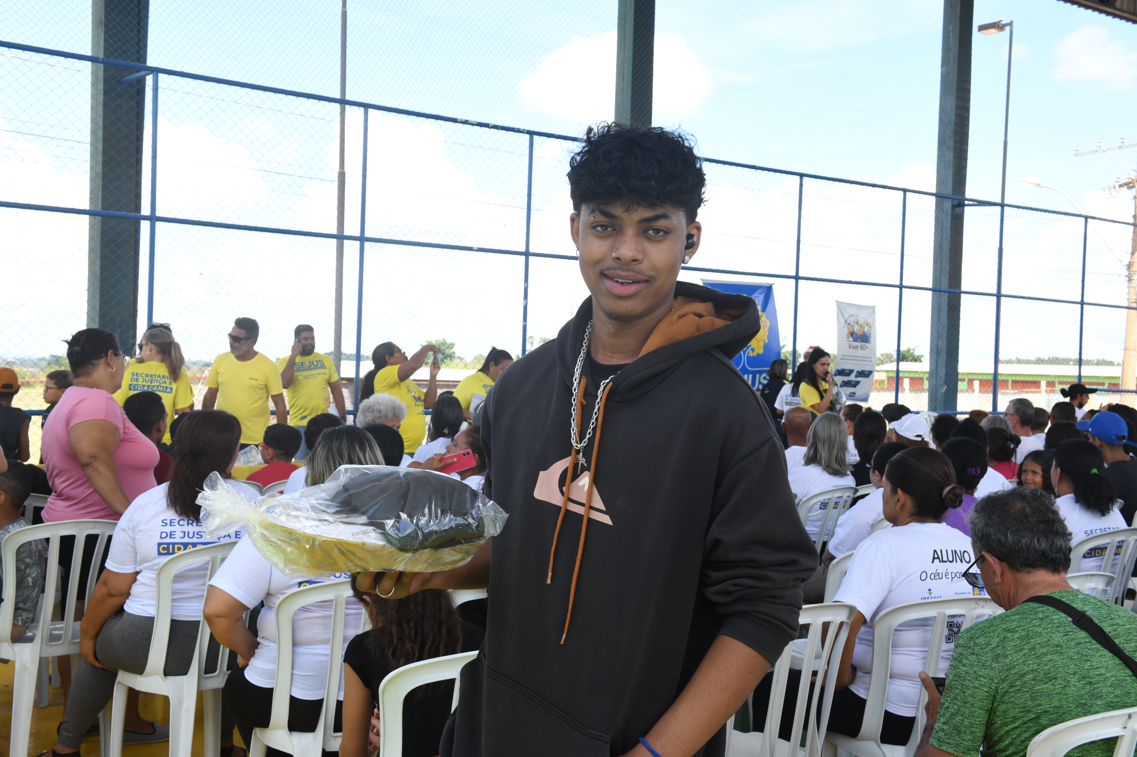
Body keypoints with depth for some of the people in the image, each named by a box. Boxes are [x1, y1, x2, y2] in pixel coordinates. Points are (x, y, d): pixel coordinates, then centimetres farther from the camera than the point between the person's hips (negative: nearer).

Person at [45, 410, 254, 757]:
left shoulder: (145, 505, -7)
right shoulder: (250, 501, -6)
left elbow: (113, 588, -3)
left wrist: (87, 635, 15)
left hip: (149, 646, -1)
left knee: (98, 649, 31)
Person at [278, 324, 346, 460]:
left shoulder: (325, 360, 7)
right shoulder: (285, 362, 0)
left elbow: (336, 389, 11)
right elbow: (284, 383, -19)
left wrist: (343, 418, 7)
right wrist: (293, 356, -12)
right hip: (299, 424, -2)